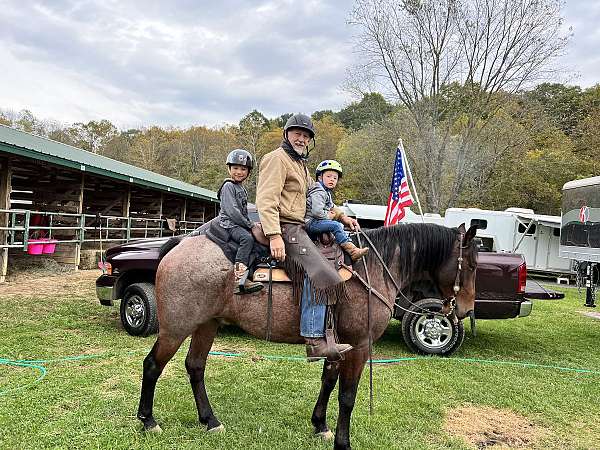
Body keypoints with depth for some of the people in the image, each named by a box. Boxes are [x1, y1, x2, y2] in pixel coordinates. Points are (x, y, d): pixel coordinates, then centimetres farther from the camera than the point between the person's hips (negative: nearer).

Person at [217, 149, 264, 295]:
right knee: (247, 238, -33)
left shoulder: (243, 189, 21)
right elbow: (232, 211, -16)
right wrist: (249, 225, -13)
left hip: (241, 224, 9)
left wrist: (250, 224, 9)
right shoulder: (228, 186, -7)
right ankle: (239, 278, -39)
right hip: (229, 224, -9)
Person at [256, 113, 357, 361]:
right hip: (284, 228, -11)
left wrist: (341, 217, 23)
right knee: (317, 273, -24)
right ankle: (315, 341, -25)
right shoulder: (278, 158, -5)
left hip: (298, 228, 11)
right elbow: (266, 200, -17)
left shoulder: (301, 164, 27)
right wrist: (274, 236, -28)